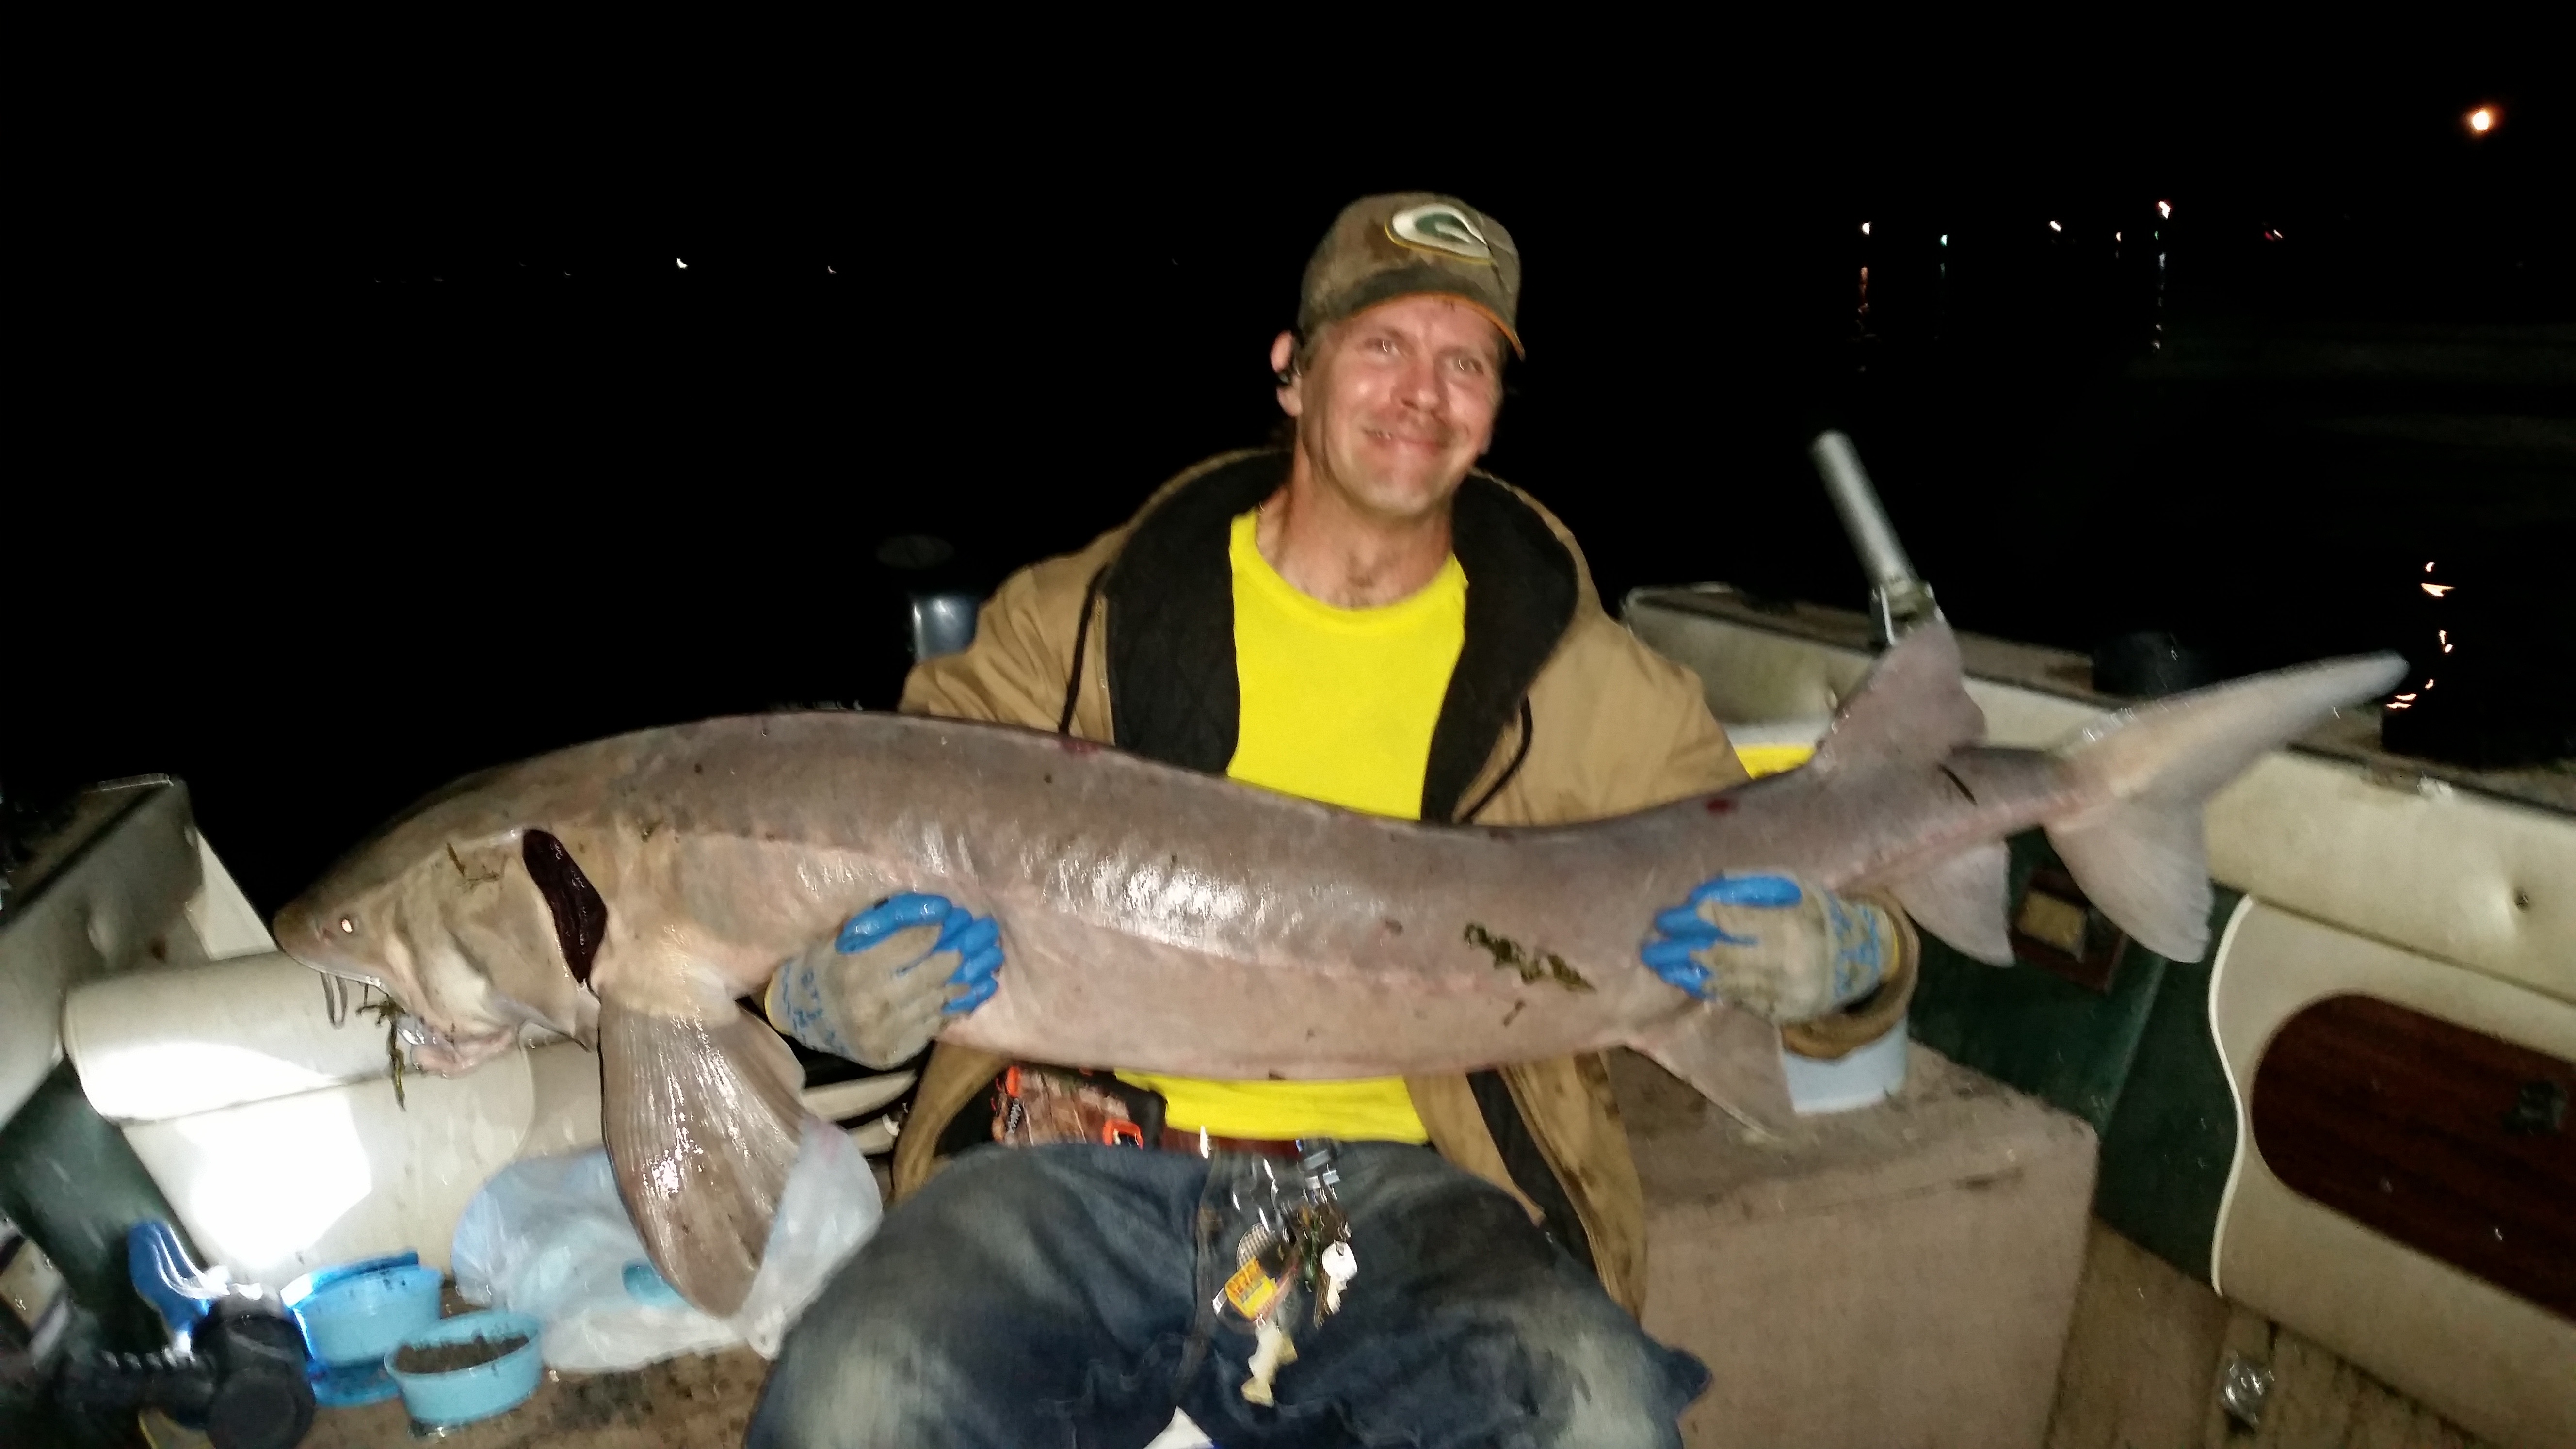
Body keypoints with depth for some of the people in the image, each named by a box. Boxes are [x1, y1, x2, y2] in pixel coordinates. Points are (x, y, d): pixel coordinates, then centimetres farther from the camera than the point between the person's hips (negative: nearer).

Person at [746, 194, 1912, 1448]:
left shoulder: (1581, 682, 8)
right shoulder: (1084, 620, 6)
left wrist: (1826, 950, -11)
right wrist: (827, 996, -15)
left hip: (1403, 1183, 1)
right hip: (1080, 1162, 0)